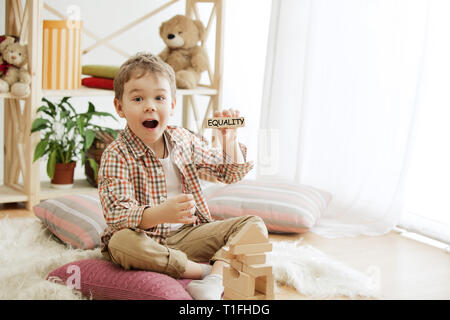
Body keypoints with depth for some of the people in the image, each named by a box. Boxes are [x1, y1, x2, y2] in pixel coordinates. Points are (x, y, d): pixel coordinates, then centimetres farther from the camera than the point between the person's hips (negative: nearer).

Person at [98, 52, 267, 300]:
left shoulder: (184, 140, 5)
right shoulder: (116, 155, -12)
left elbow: (230, 174, 16)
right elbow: (117, 215, -23)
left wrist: (229, 140, -4)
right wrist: (161, 214, -41)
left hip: (188, 235, 5)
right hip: (147, 240, -4)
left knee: (253, 224, -8)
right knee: (121, 242, -38)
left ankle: (216, 279, -32)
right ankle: (201, 270, -26)